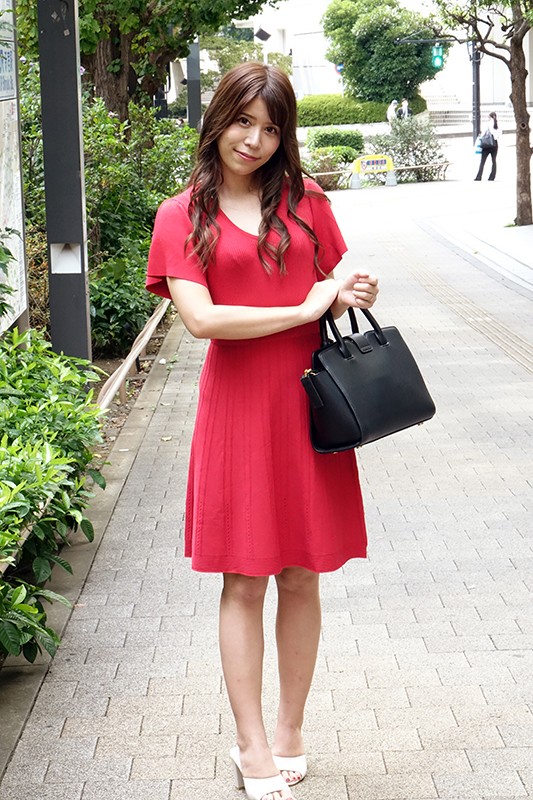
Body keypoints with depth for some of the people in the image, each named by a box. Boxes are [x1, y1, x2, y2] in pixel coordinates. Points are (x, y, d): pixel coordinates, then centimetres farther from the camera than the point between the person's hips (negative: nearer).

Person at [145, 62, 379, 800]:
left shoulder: (307, 205, 8)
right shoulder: (183, 216, 0)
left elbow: (334, 290, 19)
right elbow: (201, 318, -12)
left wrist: (354, 296, -5)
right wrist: (304, 309, -13)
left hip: (308, 404, 2)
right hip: (237, 406, -2)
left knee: (300, 575, 7)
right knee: (244, 581, 2)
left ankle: (289, 736, 21)